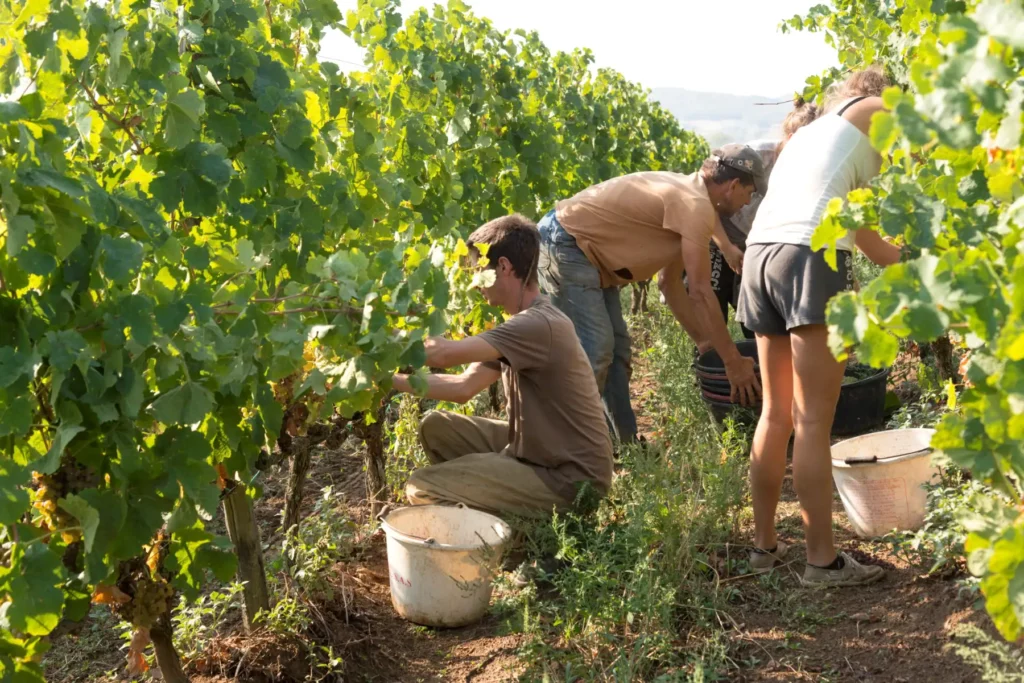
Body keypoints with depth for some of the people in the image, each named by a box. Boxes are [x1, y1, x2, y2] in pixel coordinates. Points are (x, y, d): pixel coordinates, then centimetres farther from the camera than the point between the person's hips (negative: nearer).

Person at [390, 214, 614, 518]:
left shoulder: (539, 325, -24)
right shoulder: (524, 323, 8)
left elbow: (443, 354, -30)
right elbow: (463, 387, 6)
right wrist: (393, 380, -2)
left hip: (570, 478, -9)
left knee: (421, 488, -13)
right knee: (436, 426, 9)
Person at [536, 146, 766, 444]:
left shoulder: (684, 193, 13)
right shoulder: (696, 205, -19)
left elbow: (670, 282, 16)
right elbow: (701, 293, -19)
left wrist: (704, 341, 17)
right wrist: (733, 361, -12)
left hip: (583, 247, 11)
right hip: (565, 244, -11)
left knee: (616, 347, 10)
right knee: (595, 350, -14)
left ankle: (625, 444, 16)